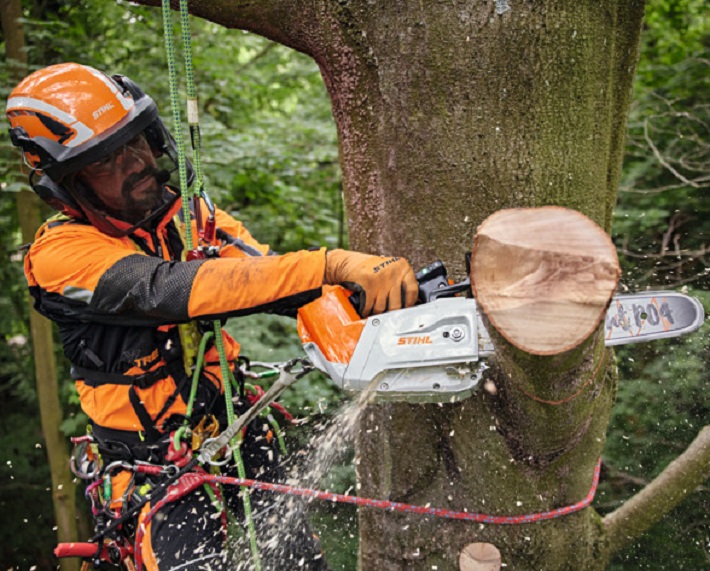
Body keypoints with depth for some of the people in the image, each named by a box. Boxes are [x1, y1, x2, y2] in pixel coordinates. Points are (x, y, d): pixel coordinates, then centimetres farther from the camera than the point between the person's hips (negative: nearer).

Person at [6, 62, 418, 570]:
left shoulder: (190, 215, 1)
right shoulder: (62, 253, -17)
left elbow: (267, 276, -10)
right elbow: (174, 289, -33)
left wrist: (362, 283, -31)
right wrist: (330, 267, -43)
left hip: (244, 436, 5)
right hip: (161, 471, -4)